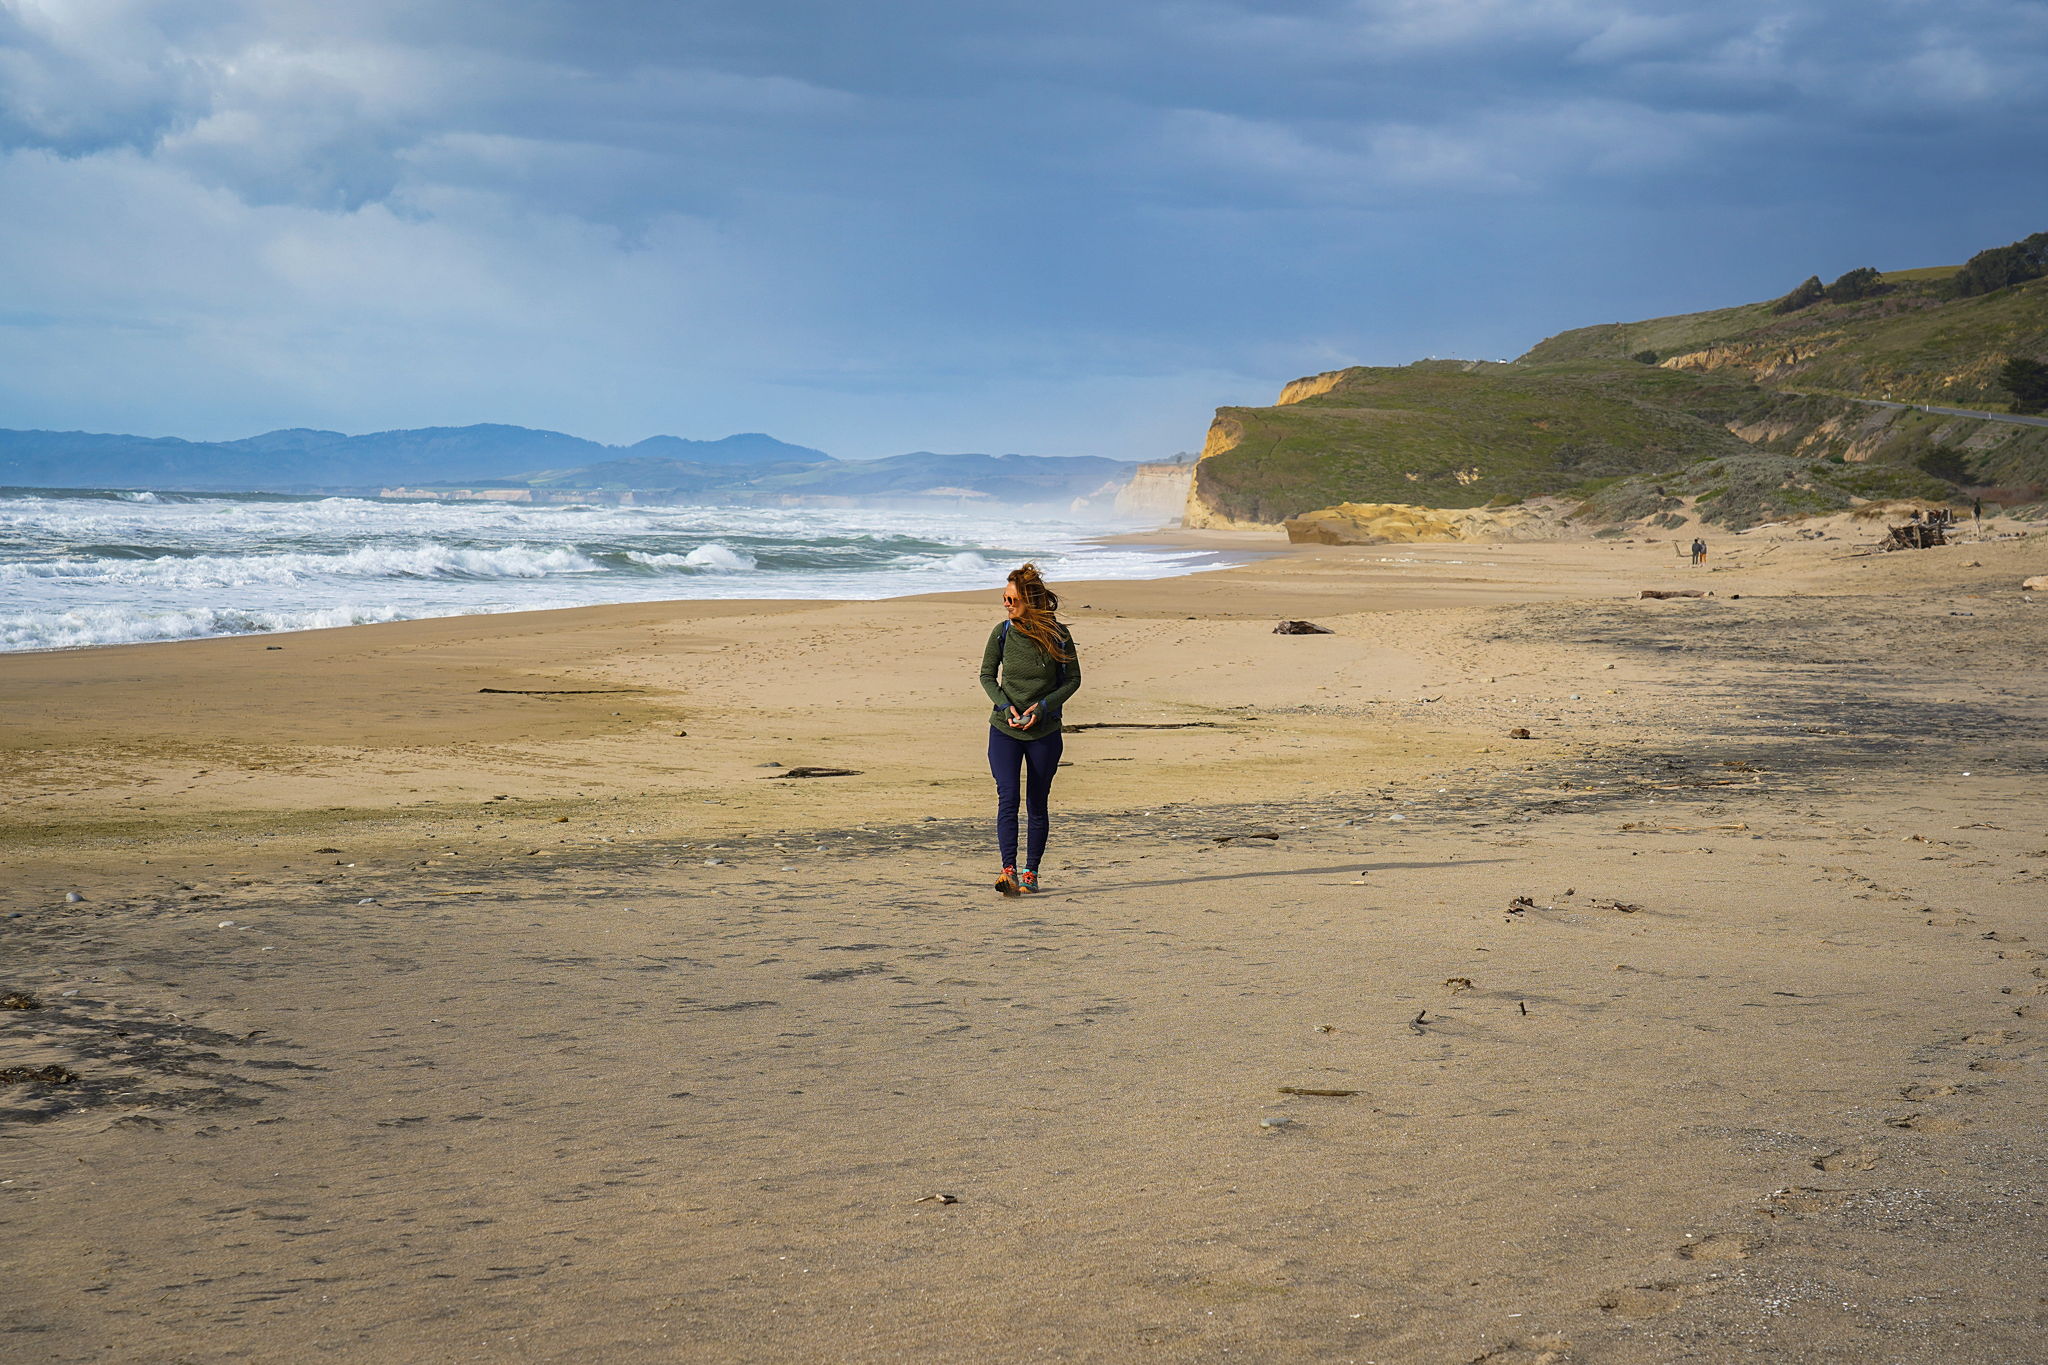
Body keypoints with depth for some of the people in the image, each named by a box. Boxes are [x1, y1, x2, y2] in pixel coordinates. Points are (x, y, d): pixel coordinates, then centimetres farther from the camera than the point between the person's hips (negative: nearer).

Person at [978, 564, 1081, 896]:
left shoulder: (1058, 635, -7)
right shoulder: (1002, 632, -4)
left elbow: (1073, 679, 2)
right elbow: (987, 675, 6)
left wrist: (1043, 706, -13)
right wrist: (1005, 706, -11)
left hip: (1044, 732, 0)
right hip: (1004, 730, 0)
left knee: (1037, 805, 6)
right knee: (1007, 797, -14)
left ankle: (1030, 873, 17)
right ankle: (1008, 870, -17)